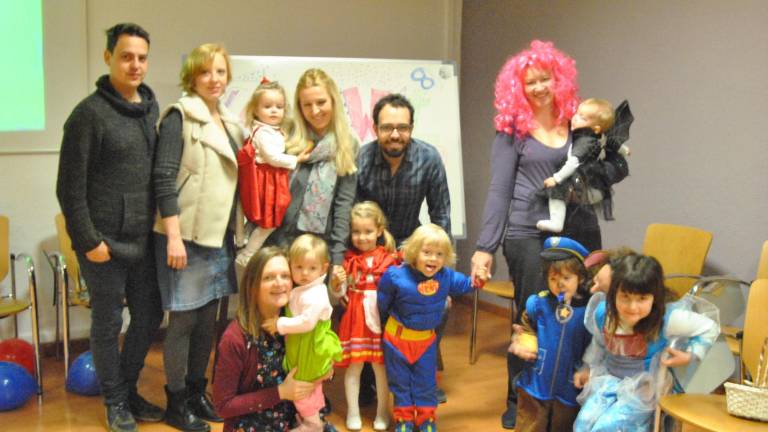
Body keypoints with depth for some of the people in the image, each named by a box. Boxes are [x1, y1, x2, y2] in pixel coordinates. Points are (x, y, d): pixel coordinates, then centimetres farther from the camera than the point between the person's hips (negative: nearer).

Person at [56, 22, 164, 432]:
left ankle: (128, 388, 34)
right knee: (108, 324, 8)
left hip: (143, 240, 6)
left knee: (149, 316, 14)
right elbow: (70, 187, -12)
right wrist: (88, 241, -14)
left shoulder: (151, 109, 8)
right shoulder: (89, 113, -11)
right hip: (105, 242, -6)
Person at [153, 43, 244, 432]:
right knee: (184, 319, 2)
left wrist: (235, 231, 14)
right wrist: (174, 236, -20)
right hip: (186, 235, -7)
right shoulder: (179, 116, -8)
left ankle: (197, 392, 28)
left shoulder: (230, 123, 13)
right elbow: (163, 178, -15)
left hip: (220, 236, 7)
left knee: (208, 318, 13)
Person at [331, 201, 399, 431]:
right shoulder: (349, 260, 1)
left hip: (380, 320, -1)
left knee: (381, 367, 8)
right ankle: (353, 412, 20)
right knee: (354, 366, 7)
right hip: (355, 319, 1)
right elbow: (338, 293, 1)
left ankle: (382, 412, 23)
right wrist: (337, 282, -18)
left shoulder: (389, 260, -3)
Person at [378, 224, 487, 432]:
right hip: (397, 336, -2)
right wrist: (383, 324, 4)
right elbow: (382, 304, -7)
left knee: (426, 382, 14)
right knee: (400, 380, 12)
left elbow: (464, 285, 9)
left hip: (426, 339, 2)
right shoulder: (395, 276, -23)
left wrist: (477, 280, -10)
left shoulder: (446, 276, -12)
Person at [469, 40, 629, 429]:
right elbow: (499, 191, -1)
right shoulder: (512, 130, 2)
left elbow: (618, 167, 5)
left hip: (580, 232, 3)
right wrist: (485, 246, -6)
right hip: (529, 235, -3)